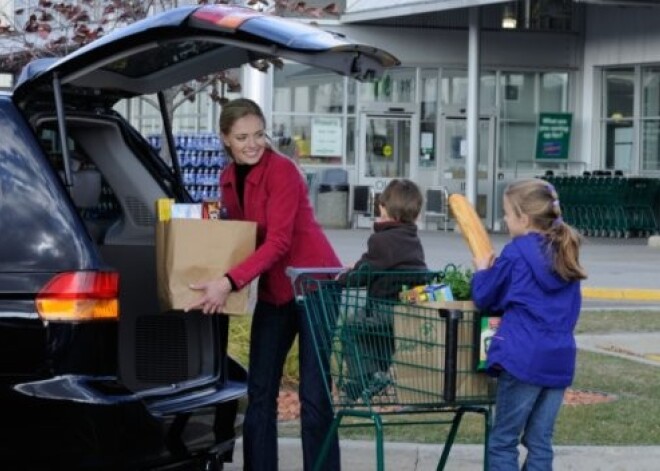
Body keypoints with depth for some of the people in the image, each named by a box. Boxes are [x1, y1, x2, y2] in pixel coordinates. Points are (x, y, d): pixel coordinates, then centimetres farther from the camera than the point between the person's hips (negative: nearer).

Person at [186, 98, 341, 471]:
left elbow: (278, 242, -26)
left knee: (314, 397, -9)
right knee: (260, 393, 8)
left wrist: (230, 283, -35)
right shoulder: (229, 178, 5)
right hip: (274, 290, 8)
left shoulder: (282, 171, -18)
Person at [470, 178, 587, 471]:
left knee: (503, 442, 1)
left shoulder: (516, 254, -6)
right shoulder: (564, 255, 13)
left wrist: (482, 271, 21)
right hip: (560, 358, 7)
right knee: (540, 442, 10)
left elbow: (484, 298, 2)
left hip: (523, 358, -6)